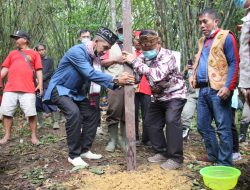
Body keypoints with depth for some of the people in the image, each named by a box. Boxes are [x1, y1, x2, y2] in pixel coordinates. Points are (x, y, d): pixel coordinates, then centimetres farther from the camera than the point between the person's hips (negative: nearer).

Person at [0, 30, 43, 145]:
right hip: (10, 88, 4)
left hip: (28, 89, -4)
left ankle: (34, 136, 6)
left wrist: (40, 84, -5)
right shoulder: (12, 53, 22)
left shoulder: (34, 54, 13)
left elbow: (38, 70, 6)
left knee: (31, 113, -6)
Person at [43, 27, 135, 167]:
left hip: (76, 92, 9)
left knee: (90, 114, 3)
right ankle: (74, 155, -17)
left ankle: (85, 150, 15)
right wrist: (115, 80, -40)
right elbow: (90, 74, -34)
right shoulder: (78, 51, -24)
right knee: (74, 112, -30)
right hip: (59, 89, -9)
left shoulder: (93, 55, 3)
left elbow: (93, 76, -5)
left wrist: (115, 82, -21)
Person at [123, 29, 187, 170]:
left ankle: (176, 158, -14)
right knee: (151, 123, 7)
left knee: (172, 121, -23)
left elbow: (157, 75, -41)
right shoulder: (143, 57, -4)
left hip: (175, 94, -7)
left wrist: (135, 61, -39)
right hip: (158, 96, 7)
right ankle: (163, 152, 21)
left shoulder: (167, 55, -25)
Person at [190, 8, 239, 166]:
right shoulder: (202, 41, 20)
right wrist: (194, 77, 9)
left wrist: (228, 87, -18)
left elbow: (234, 63, -9)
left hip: (218, 90, -8)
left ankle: (225, 163, 8)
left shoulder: (226, 37, -3)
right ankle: (213, 156, 28)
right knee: (203, 126, 13)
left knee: (223, 128, -2)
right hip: (203, 89, 8)